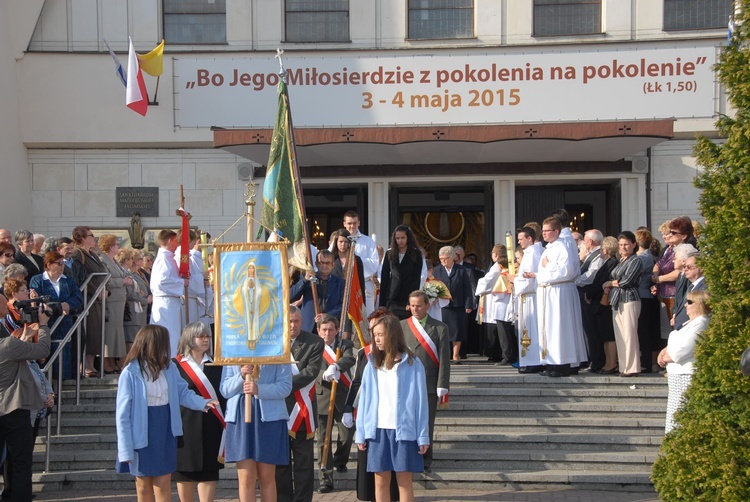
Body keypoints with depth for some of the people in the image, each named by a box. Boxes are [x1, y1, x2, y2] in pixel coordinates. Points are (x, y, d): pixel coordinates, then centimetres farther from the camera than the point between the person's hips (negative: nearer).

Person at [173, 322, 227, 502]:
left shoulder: (215, 365, 10)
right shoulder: (175, 365, -2)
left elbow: (223, 394, 10)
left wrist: (224, 423, 3)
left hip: (210, 427, 3)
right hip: (185, 426, -2)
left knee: (208, 473, 0)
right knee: (185, 473, 5)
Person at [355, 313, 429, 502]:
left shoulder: (412, 365, -2)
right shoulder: (372, 365, 7)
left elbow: (420, 401, -2)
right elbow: (364, 399, 8)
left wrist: (423, 436, -4)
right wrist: (361, 433, 4)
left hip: (404, 430, -3)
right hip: (378, 430, 3)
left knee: (404, 481, 2)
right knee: (380, 481, 6)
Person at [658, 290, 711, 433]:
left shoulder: (700, 323, -17)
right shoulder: (691, 323, 18)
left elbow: (682, 350, -23)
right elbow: (676, 342, 23)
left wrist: (665, 358, -8)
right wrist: (665, 351, 2)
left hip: (686, 375, -11)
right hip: (677, 373, 11)